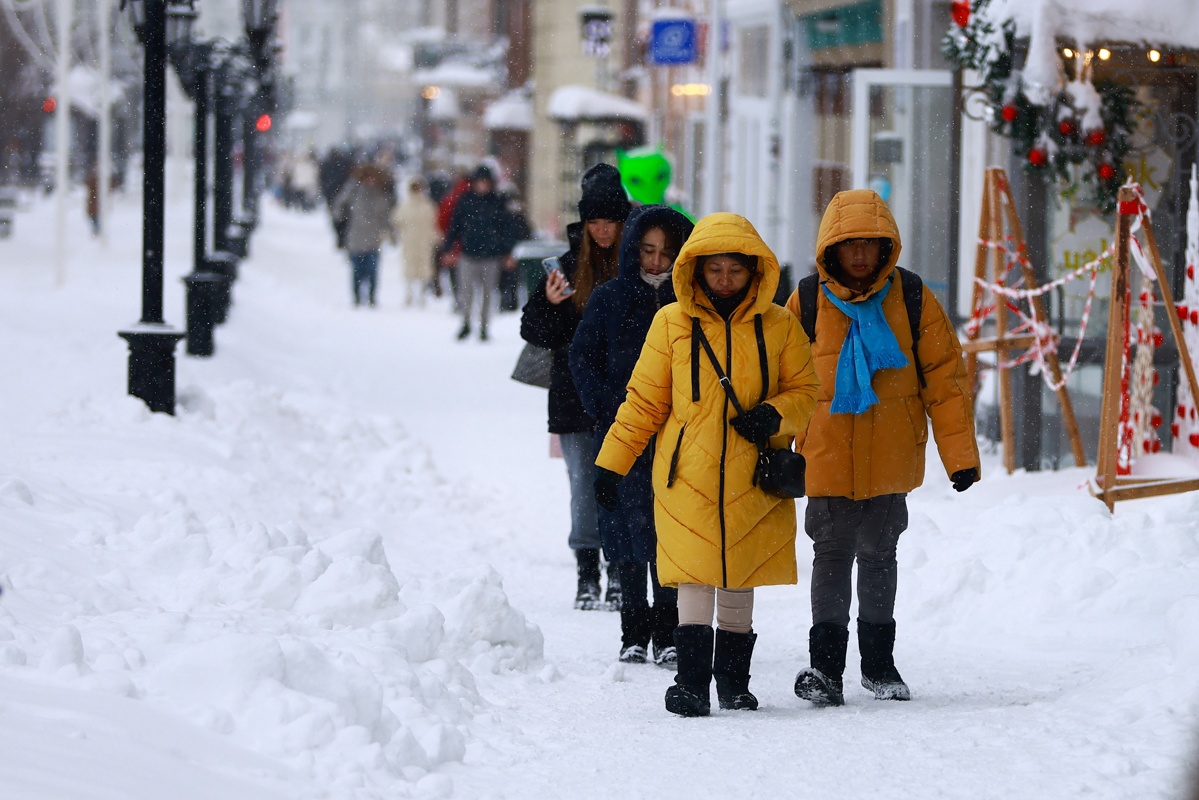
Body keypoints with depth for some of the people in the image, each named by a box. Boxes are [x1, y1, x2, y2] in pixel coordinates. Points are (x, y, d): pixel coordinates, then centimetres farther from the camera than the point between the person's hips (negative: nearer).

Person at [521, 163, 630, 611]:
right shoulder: (570, 265, 6)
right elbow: (534, 331, 5)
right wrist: (550, 302, -13)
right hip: (576, 399, 1)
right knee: (585, 487, 0)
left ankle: (619, 575, 7)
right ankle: (587, 577, 3)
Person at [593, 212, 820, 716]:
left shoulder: (779, 326, 3)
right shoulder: (672, 324, 2)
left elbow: (804, 391, 10)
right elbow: (644, 401, 7)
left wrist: (774, 416, -12)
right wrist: (611, 463, 5)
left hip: (751, 479, 1)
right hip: (687, 477, -1)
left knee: (739, 581, 10)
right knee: (694, 580, -9)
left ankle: (733, 679, 22)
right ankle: (691, 680, -11)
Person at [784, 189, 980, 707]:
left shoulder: (913, 301, -2)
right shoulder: (806, 305, -3)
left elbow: (945, 378, 1)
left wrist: (960, 453, -2)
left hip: (890, 458, 1)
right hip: (827, 460, -1)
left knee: (878, 556, 13)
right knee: (832, 555, -8)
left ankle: (879, 661, 25)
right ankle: (825, 665, -6)